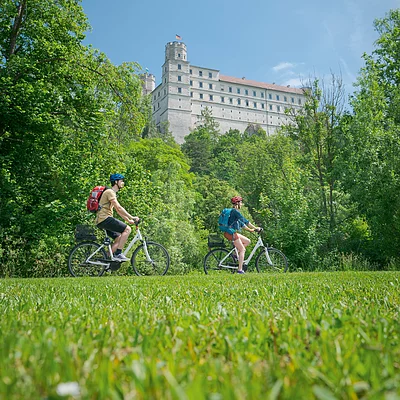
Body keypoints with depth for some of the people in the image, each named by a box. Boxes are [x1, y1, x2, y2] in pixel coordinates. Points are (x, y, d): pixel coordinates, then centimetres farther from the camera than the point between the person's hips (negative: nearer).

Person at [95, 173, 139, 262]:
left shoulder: (113, 193, 23)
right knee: (127, 229, -14)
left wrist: (128, 220, 19)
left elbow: (118, 210, 25)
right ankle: (118, 254, -15)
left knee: (119, 238, 10)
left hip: (101, 221, 10)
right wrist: (132, 217, -19)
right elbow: (118, 208, -19)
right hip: (104, 218, -10)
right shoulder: (110, 192, -9)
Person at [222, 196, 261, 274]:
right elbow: (245, 221, -17)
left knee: (247, 241, 12)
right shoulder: (235, 211, -13)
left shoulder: (235, 211, 17)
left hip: (233, 233, 9)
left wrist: (250, 229, 18)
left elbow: (241, 223, 22)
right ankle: (240, 269, -3)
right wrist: (255, 228, -14)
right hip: (231, 233, -9)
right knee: (242, 250, -4)